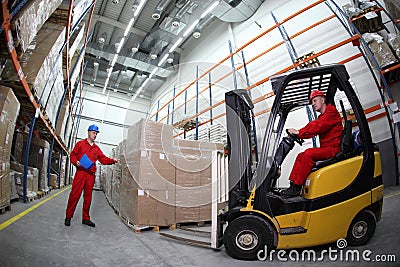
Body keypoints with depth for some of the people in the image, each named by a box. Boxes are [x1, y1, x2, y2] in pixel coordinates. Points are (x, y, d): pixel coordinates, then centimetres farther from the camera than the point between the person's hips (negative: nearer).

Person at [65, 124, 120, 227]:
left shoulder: (96, 148, 17)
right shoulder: (80, 144, 8)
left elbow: (103, 159, 11)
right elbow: (73, 155, 7)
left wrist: (113, 161, -3)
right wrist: (76, 162, -12)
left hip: (91, 174, 4)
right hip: (81, 172, -4)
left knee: (88, 196, 8)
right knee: (75, 194, -5)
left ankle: (86, 218, 17)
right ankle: (68, 217, 10)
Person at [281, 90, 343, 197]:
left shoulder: (332, 111, -6)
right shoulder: (322, 117, 23)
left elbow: (317, 127, -19)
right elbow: (312, 126, 11)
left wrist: (299, 132, -18)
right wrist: (295, 133, -5)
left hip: (333, 149, -9)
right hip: (326, 149, 9)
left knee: (309, 153, -27)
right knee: (301, 156, -1)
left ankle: (296, 187, -24)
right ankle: (293, 184, -8)